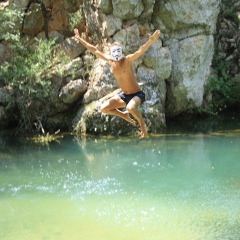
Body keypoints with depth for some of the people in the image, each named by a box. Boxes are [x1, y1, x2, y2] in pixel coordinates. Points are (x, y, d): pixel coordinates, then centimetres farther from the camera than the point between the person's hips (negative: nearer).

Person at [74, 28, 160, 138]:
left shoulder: (127, 60, -18)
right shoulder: (109, 60, -2)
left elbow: (141, 50, -34)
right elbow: (94, 50, 7)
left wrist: (151, 40, -52)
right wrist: (80, 39, 11)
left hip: (137, 94, -6)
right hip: (124, 95, 7)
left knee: (130, 107, -37)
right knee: (104, 108, -2)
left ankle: (142, 123, -7)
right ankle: (124, 115, 21)